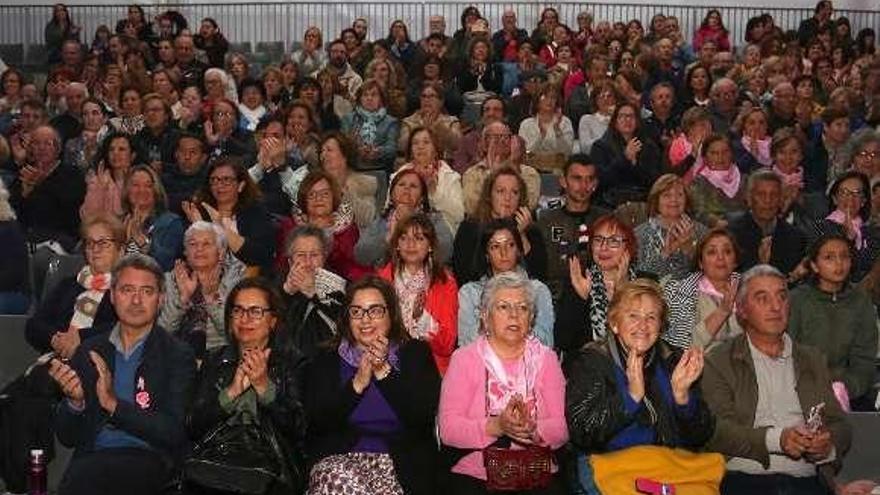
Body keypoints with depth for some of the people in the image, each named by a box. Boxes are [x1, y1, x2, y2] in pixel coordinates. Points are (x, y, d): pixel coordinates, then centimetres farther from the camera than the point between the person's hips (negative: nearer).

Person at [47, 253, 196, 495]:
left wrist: (114, 404, -17)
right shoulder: (89, 351, 15)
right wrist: (75, 402, -7)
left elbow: (174, 433, -8)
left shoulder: (178, 357, 3)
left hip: (150, 460, -3)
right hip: (93, 456, 4)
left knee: (84, 473, -32)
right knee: (77, 473, -32)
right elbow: (67, 437, 15)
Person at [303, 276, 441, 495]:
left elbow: (424, 415, -5)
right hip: (338, 459, 1)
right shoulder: (326, 361, 14)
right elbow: (317, 420, -1)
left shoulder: (416, 353, 11)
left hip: (399, 461, -1)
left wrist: (384, 371, -8)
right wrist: (358, 383, -9)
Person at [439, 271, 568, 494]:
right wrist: (495, 426, -21)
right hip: (474, 475, -2)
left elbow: (562, 429, 1)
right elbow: (448, 429, -7)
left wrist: (534, 429, -19)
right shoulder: (464, 358, 4)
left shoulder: (546, 358, 10)